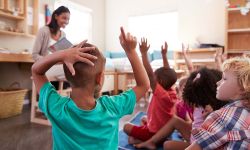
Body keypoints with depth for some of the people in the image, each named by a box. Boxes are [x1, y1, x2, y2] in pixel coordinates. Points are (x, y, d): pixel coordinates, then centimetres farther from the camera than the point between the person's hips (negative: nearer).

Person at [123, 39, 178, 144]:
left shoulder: (161, 93, -27)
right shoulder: (172, 93, -6)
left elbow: (150, 74, -35)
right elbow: (167, 72, 3)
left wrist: (144, 53, -33)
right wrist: (164, 55, 5)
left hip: (154, 133, -8)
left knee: (127, 127, -2)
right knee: (144, 119, 31)